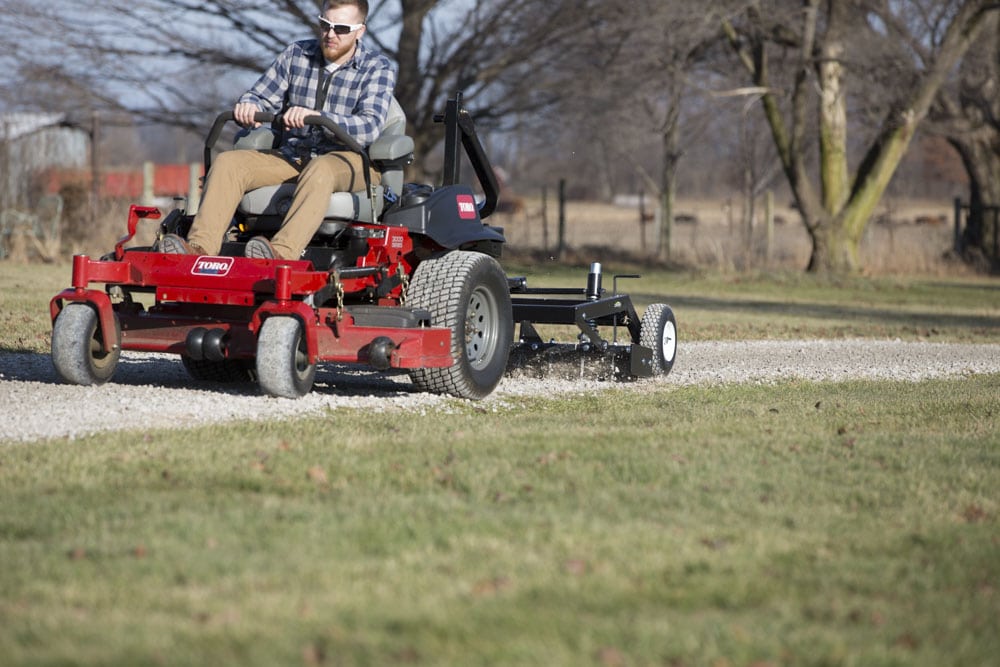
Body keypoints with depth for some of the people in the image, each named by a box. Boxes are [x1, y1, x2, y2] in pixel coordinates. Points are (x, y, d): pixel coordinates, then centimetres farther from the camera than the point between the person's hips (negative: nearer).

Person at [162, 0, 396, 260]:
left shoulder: (378, 68, -3)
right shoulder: (297, 54, 10)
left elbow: (370, 127, -18)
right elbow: (261, 98, 12)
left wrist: (317, 117, -35)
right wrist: (248, 106, -15)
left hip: (349, 158, -5)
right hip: (291, 156, 5)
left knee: (320, 170, -40)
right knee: (227, 162, -19)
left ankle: (282, 253, -60)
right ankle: (200, 248, -36)